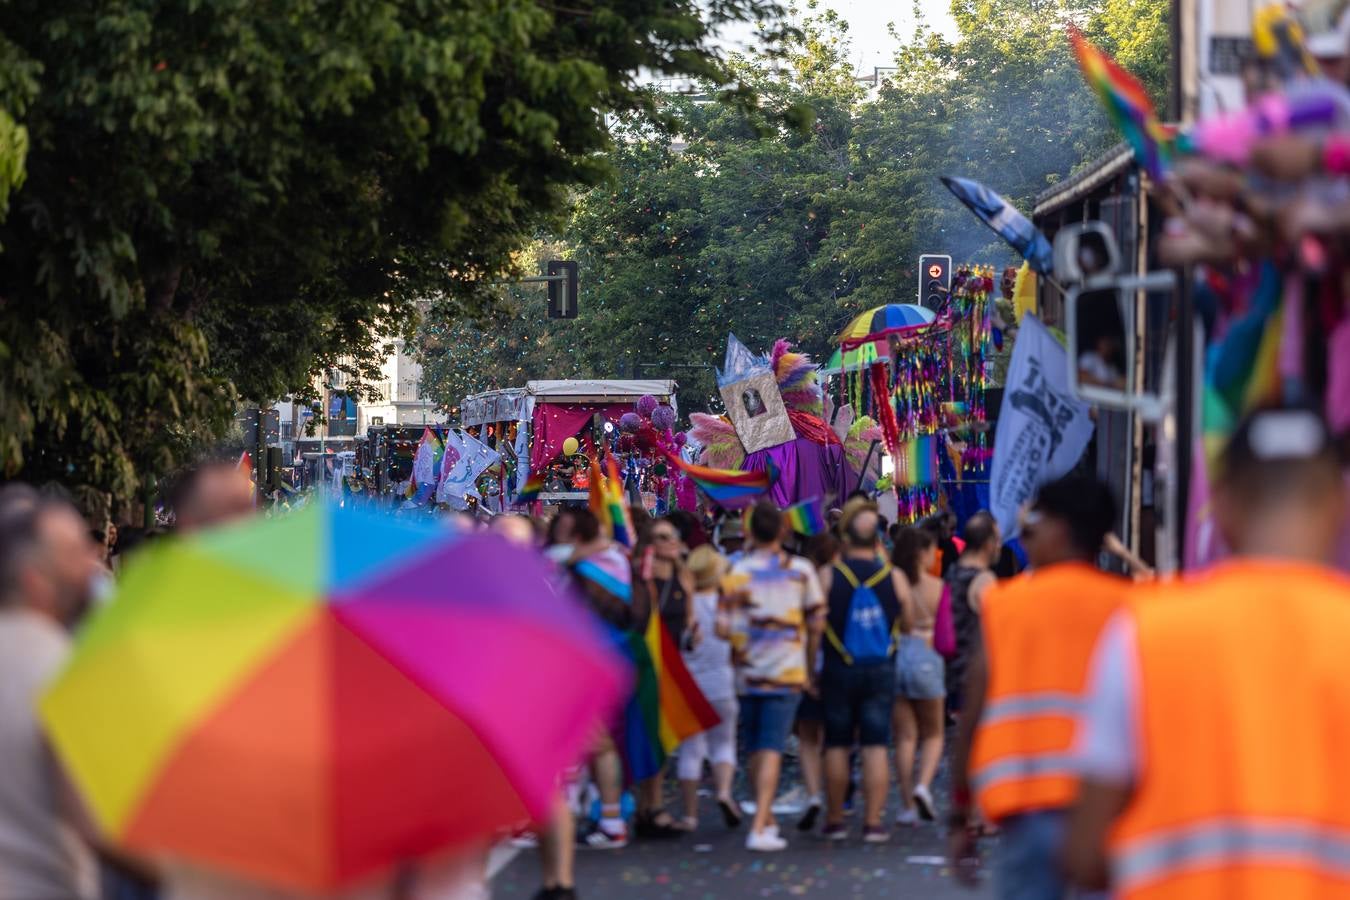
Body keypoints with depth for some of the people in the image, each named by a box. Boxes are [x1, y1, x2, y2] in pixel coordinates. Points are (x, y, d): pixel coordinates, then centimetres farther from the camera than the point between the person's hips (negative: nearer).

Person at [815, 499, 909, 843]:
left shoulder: (828, 575, -7)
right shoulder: (893, 577, -3)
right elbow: (906, 621, 10)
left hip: (840, 669, -1)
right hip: (881, 671, 1)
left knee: (836, 745, 8)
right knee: (876, 746, 2)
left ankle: (835, 820, 14)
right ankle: (873, 821, 0)